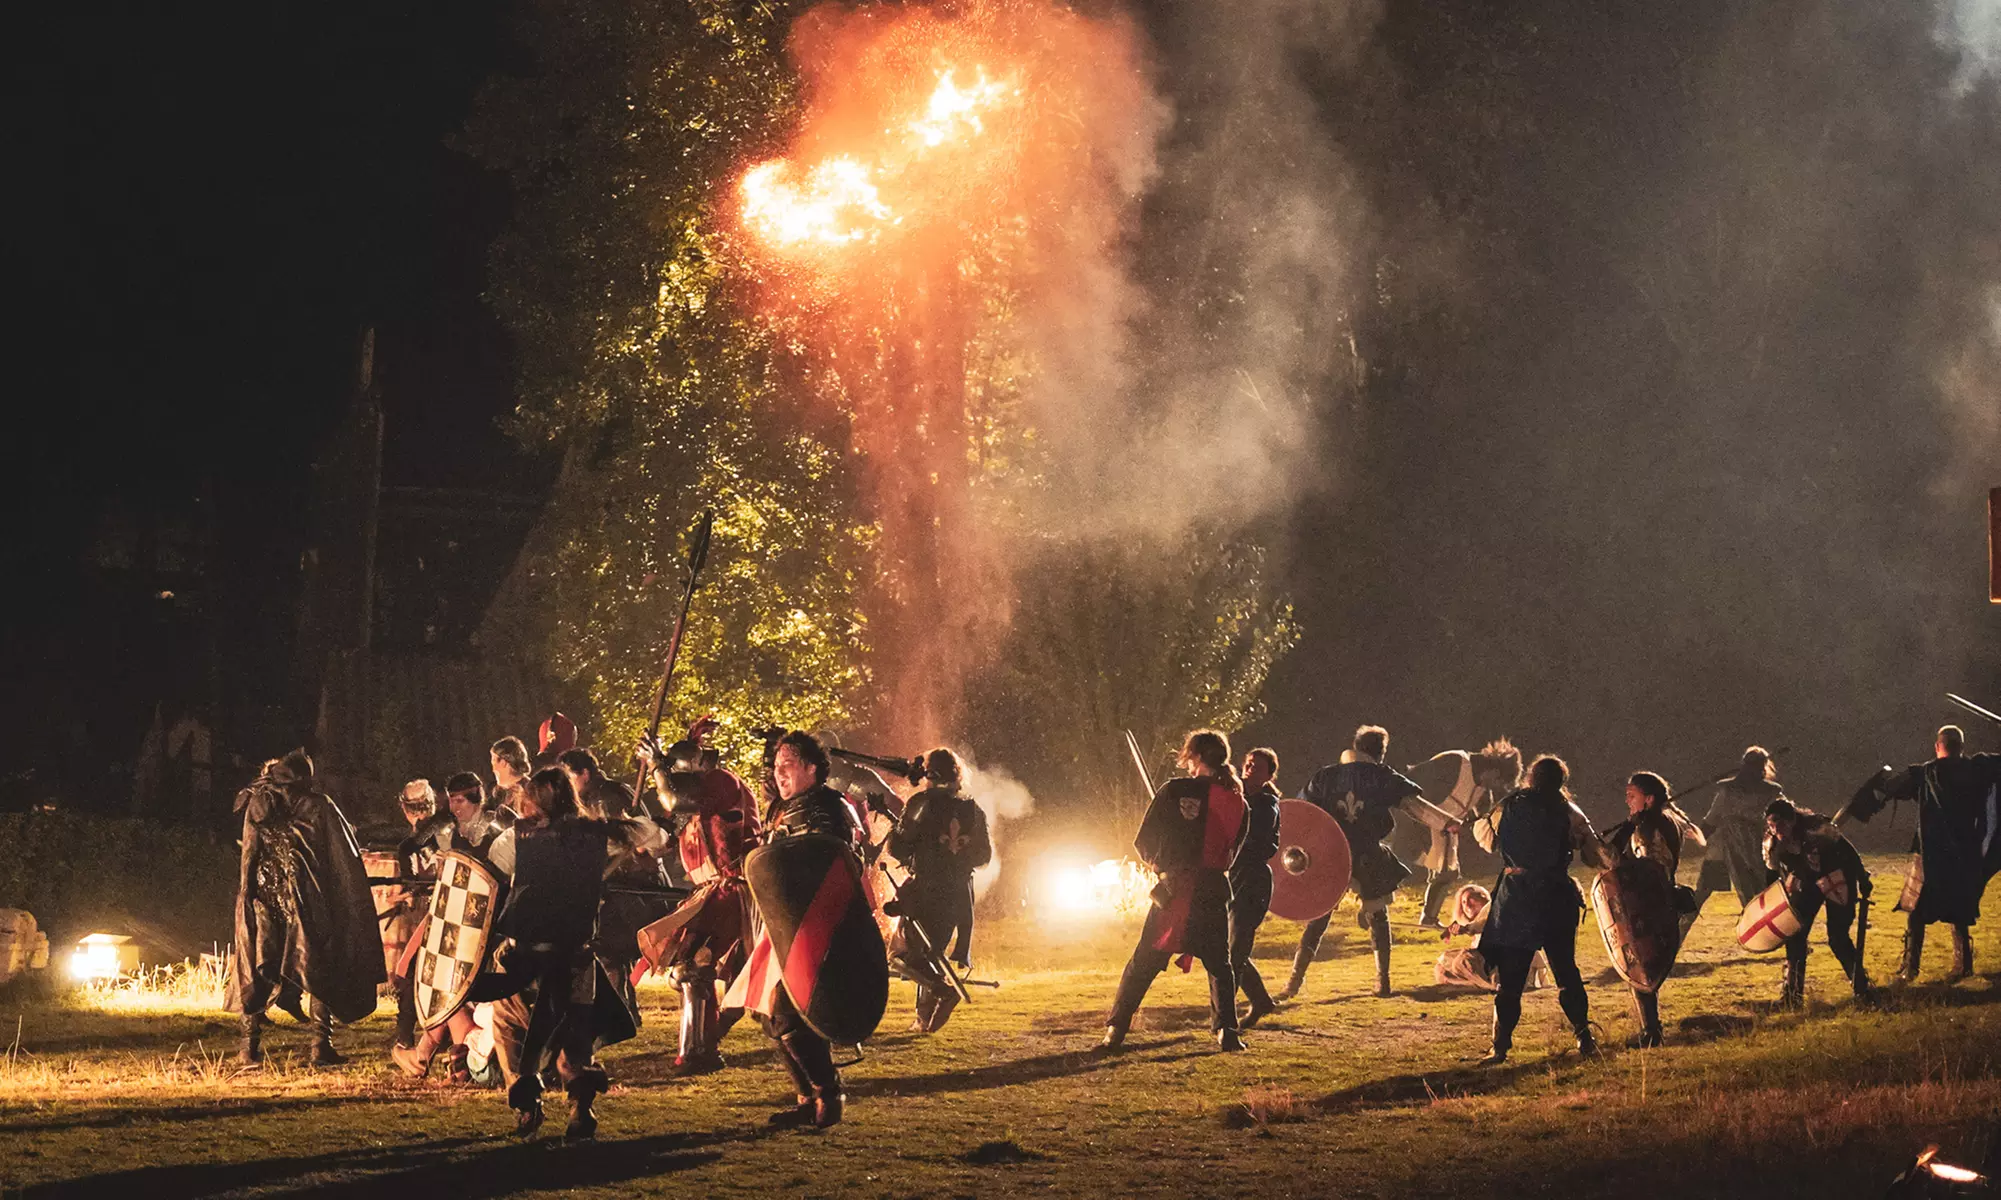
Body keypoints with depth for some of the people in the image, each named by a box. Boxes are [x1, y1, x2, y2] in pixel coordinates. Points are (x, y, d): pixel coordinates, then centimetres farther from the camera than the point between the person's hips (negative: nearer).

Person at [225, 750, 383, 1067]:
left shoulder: (257, 803, 7)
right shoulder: (319, 805, 0)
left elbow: (248, 855, 9)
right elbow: (346, 859, 1)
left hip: (265, 897, 2)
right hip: (308, 901, -2)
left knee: (257, 970, 10)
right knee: (319, 969, 6)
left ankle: (251, 1047, 6)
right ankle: (321, 1046, -1)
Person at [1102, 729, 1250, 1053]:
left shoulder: (1174, 791, -5)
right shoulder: (1237, 803, 4)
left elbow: (1143, 843, 0)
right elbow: (1232, 853, 12)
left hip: (1173, 890, -2)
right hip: (1214, 890, 2)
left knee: (1144, 962, 7)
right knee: (1219, 963, 12)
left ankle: (1116, 1028, 7)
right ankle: (1226, 1030, 0)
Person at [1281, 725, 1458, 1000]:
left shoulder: (1325, 776, 6)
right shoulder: (1383, 777, 1)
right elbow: (1415, 805, -6)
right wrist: (1451, 823, -9)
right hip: (1369, 859, -1)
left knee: (1317, 922, 9)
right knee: (1378, 918, 17)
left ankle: (1295, 980, 1)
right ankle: (1383, 981, 15)